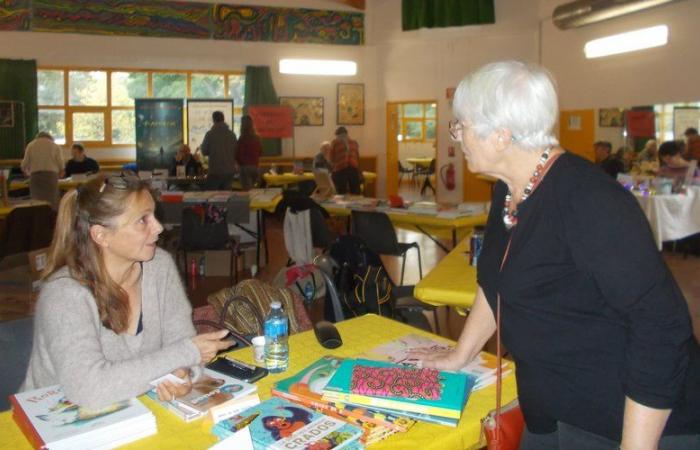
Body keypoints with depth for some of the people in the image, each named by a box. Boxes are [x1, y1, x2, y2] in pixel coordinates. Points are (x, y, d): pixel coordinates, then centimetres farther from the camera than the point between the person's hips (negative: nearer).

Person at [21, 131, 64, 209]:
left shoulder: (31, 145, 11)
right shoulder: (55, 146, 8)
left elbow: (25, 162, 6)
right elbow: (60, 163, 2)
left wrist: (25, 171, 26)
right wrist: (61, 173, 21)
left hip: (35, 175, 1)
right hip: (51, 174, -1)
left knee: (37, 201, 1)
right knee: (52, 200, -2)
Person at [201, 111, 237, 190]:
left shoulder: (210, 134, -8)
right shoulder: (232, 134, 1)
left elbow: (204, 152, 1)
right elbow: (236, 152, 7)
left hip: (215, 171, -4)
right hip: (230, 170, 4)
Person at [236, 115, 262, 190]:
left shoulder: (243, 139, -14)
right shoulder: (257, 138, 4)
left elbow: (239, 155, -12)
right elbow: (260, 152, 14)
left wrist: (240, 162, 8)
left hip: (245, 166, -6)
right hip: (255, 166, 6)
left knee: (247, 190, -5)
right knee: (252, 189, 16)